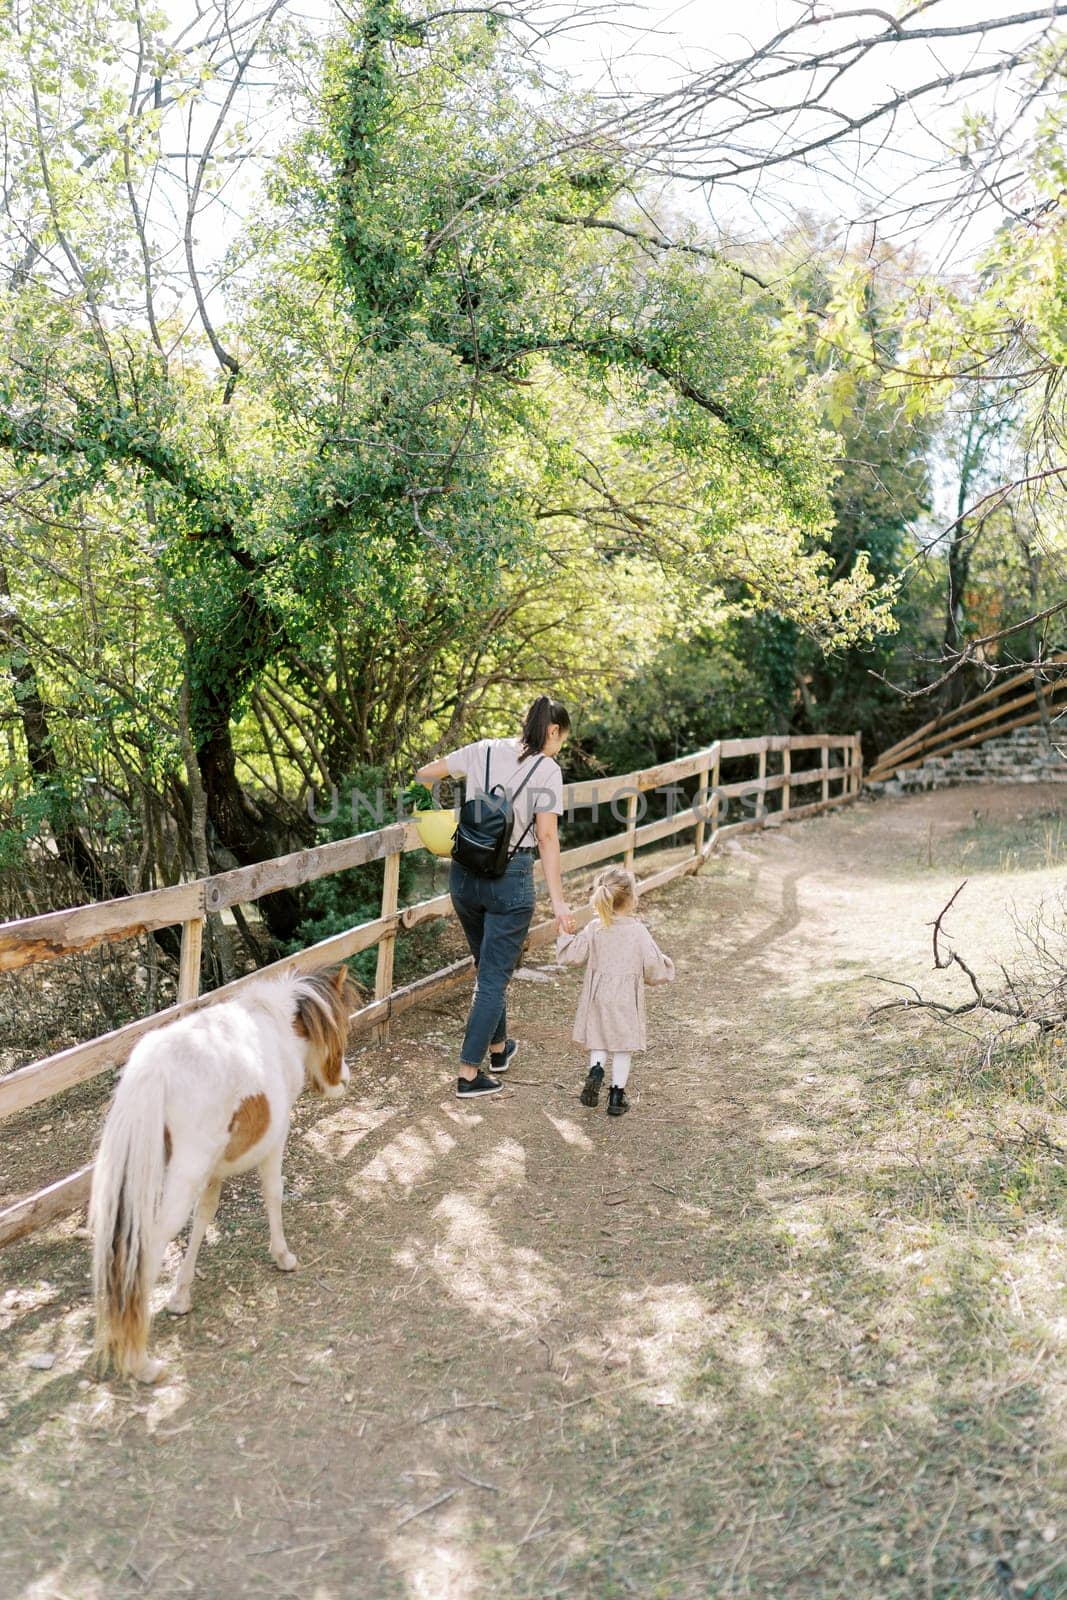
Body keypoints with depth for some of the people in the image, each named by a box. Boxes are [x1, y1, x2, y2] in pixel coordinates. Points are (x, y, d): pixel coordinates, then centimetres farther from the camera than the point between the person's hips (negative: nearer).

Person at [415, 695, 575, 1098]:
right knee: (494, 977, 5)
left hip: (465, 873, 5)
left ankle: (498, 1048, 40)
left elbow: (424, 773, 12)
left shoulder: (483, 751, 4)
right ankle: (468, 1074, 7)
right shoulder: (547, 769, -9)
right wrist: (557, 901, -13)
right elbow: (547, 837, -14)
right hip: (510, 878, -5)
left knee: (488, 967, 23)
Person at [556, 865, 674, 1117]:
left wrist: (564, 935, 17)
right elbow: (654, 967, -9)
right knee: (623, 1047, 10)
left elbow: (571, 956, -1)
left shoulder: (594, 928, -6)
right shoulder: (638, 931, -11)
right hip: (626, 999, -2)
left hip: (598, 996, 2)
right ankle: (617, 1094, 12)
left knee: (598, 1042, 17)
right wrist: (666, 968, 13)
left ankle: (596, 1070, -9)